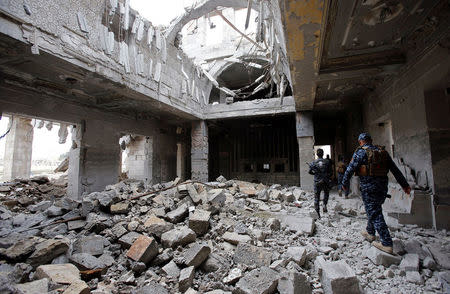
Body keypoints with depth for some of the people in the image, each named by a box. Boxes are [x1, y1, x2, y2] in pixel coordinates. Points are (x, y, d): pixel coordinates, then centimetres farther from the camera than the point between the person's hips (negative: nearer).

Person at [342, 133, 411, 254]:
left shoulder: (361, 152, -7)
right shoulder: (383, 152, 12)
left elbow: (350, 169, -10)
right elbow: (395, 170, 13)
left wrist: (344, 183, 2)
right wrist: (404, 185, 17)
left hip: (368, 187, -7)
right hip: (383, 186, 7)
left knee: (375, 214, -2)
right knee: (374, 210, 22)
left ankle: (387, 244, -2)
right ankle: (370, 232, 36)